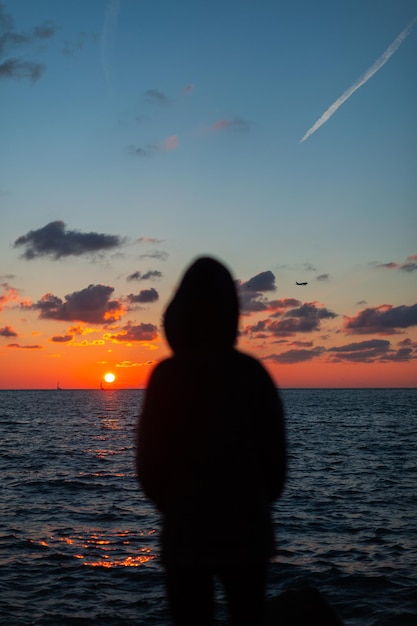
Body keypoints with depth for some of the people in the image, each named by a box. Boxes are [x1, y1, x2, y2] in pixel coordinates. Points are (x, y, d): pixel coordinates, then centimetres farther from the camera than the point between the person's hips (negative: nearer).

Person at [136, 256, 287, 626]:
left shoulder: (167, 375, -8)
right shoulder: (253, 373, -3)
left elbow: (149, 460, -6)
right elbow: (275, 455, -1)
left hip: (186, 533, -1)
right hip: (247, 530, 2)